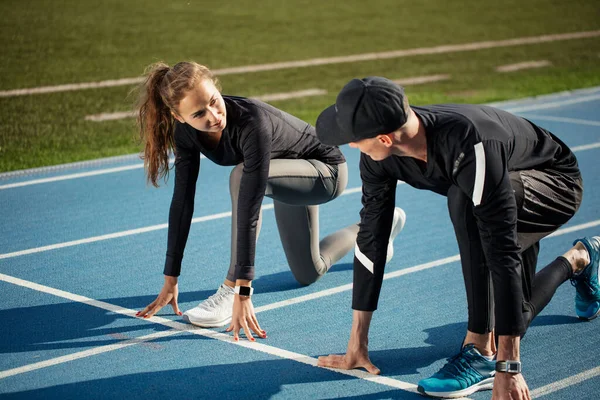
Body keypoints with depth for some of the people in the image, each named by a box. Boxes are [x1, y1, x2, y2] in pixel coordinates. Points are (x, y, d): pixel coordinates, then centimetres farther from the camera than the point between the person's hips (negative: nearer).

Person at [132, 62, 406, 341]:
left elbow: (249, 210, -45)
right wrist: (170, 281, -18)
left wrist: (241, 292, -47)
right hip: (288, 176, 7)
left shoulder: (252, 123, -41)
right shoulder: (186, 131, -23)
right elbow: (182, 201, -18)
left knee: (242, 178, -37)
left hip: (327, 170, -7)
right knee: (308, 274, 21)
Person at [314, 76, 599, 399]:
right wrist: (357, 343, -11)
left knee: (463, 199, -39)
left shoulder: (468, 145, -44)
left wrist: (507, 368, -44)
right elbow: (371, 238, -14)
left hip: (555, 184, -7)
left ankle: (481, 352, -28)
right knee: (500, 321, 13)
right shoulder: (378, 156, -23)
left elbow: (503, 251, -44)